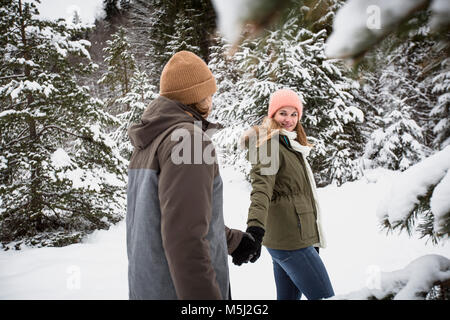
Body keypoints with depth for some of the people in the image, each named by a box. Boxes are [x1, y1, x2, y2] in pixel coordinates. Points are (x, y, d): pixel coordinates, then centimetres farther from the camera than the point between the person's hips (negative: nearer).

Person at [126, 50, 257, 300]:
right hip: (177, 291, -9)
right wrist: (206, 297, -25)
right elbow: (185, 236, -25)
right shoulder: (189, 138, -17)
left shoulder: (148, 144, 13)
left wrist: (233, 239, 27)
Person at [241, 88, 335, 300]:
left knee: (289, 296, 13)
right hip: (291, 242, -10)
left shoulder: (289, 145, 20)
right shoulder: (270, 145, -10)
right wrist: (255, 227, -43)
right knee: (324, 297, -8)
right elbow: (261, 187, -27)